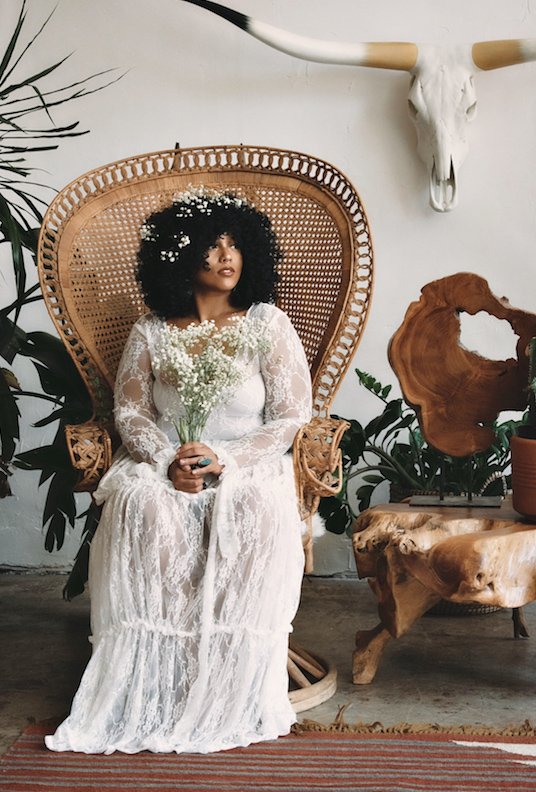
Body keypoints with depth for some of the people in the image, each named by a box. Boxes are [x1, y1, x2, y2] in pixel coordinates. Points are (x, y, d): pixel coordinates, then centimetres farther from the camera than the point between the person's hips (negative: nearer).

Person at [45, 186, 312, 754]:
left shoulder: (268, 324, 5)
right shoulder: (151, 332, 9)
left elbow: (291, 416, -1)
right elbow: (130, 413, 6)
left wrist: (224, 461, -16)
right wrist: (169, 461, -15)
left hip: (250, 467, -1)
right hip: (165, 464, 1)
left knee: (257, 514, -35)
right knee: (141, 508, -33)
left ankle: (229, 698, -26)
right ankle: (145, 694, -28)